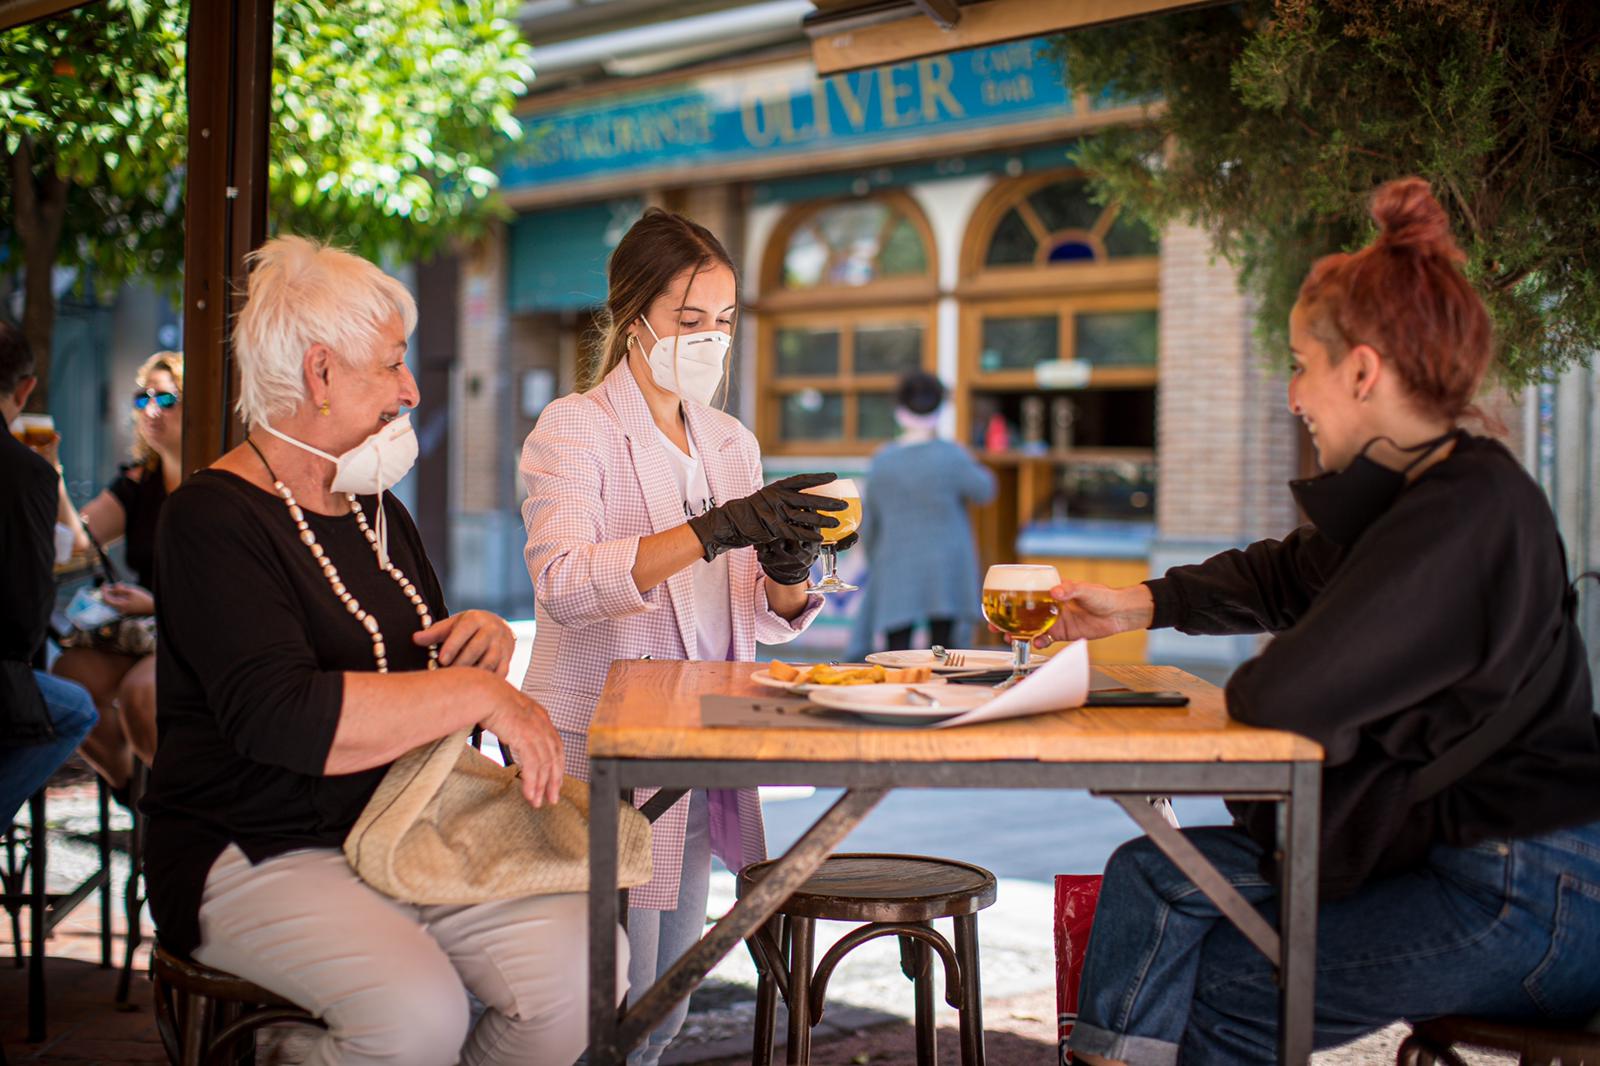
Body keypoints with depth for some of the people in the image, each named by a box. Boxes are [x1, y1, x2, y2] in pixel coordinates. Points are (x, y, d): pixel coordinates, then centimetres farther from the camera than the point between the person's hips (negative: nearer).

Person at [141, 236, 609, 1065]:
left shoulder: (378, 514, 17)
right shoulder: (214, 519, -9)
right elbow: (277, 716, -24)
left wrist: (486, 644, 2)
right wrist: (477, 692, -21)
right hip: (261, 857, -7)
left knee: (582, 966, -18)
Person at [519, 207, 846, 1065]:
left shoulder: (731, 444, 14)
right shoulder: (574, 429, -6)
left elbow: (767, 622, 15)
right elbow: (563, 585, -25)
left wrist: (786, 572, -8)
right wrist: (715, 532, -33)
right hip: (596, 736, -6)